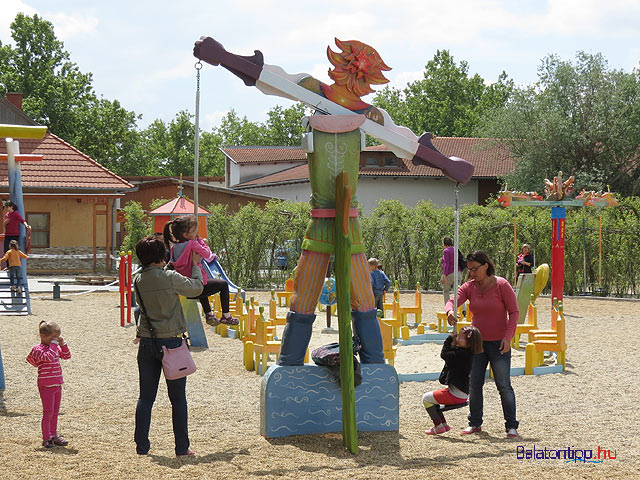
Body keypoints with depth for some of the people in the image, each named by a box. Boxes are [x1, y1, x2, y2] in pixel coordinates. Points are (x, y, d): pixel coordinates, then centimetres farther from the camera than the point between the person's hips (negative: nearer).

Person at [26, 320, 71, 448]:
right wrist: (53, 344, -22)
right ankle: (46, 439, 2)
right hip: (46, 386, -8)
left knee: (55, 412, 13)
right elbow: (49, 357, -31)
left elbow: (66, 356, 15)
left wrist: (62, 344, 1)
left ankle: (53, 436, 21)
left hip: (57, 384, 8)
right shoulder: (38, 349, -14)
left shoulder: (55, 348, 11)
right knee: (48, 412, -6)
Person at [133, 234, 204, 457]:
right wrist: (196, 264, 13)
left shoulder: (138, 281, 2)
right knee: (178, 398, 6)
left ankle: (141, 446, 10)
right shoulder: (170, 277, -14)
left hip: (147, 343, 4)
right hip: (170, 341, -4)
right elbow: (196, 288, 0)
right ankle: (182, 447, 10)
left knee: (146, 397, 9)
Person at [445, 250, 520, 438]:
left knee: (504, 385, -2)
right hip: (477, 342, 5)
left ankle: (511, 426, 5)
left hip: (498, 343, -5)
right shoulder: (469, 287, 2)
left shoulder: (501, 285, -10)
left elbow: (514, 312, -9)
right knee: (474, 384, 7)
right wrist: (449, 311, -35)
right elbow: (453, 300, -10)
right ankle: (475, 423, 20)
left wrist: (508, 337, -19)